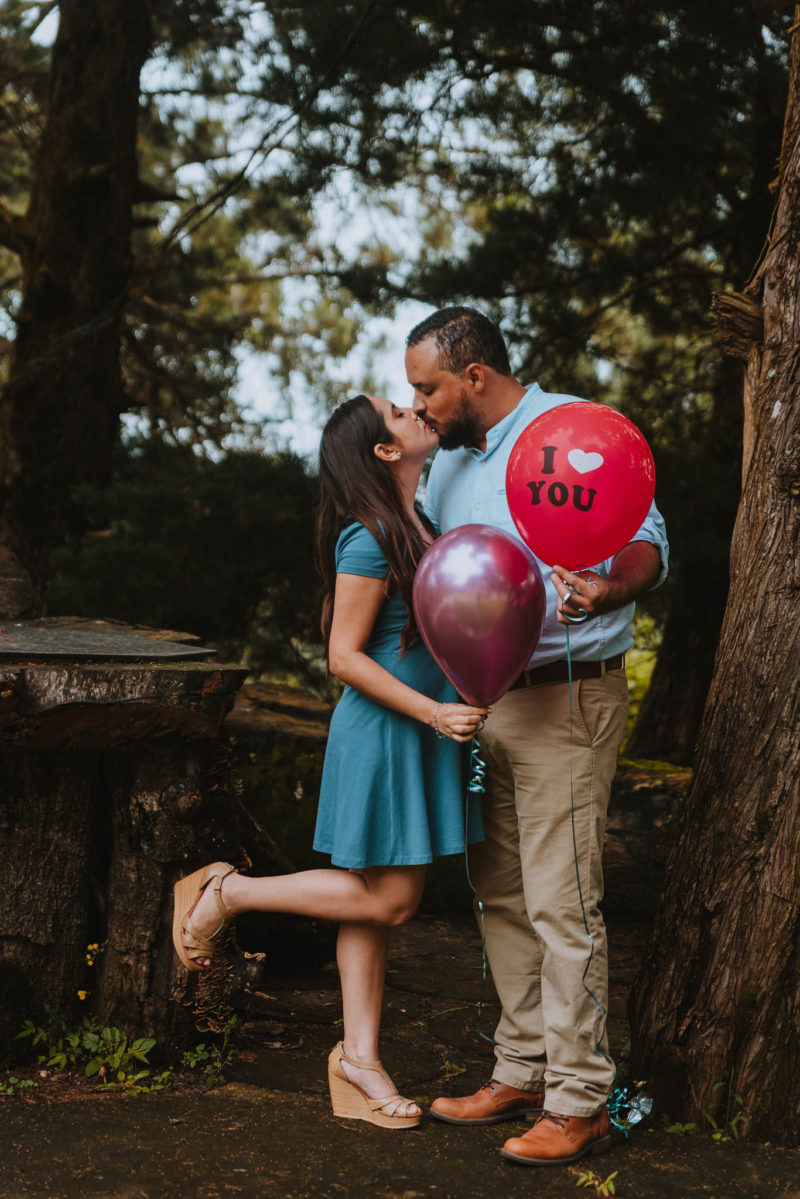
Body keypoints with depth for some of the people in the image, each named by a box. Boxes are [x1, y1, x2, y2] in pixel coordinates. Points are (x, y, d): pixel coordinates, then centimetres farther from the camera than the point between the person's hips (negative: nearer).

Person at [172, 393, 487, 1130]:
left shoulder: (418, 522, 10)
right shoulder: (368, 541, -17)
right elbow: (345, 656, -17)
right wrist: (434, 712, -20)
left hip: (421, 734, 8)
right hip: (383, 733, -8)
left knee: (380, 900, 11)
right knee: (388, 897, -3)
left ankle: (359, 1057, 18)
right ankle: (225, 894, 9)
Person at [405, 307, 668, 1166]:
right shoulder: (452, 459, 16)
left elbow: (646, 544, -16)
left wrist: (607, 590, -36)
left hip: (563, 700, -8)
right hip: (480, 700, 9)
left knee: (561, 903, -6)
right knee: (503, 896, 13)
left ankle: (578, 1103, 3)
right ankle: (522, 1074, 24)